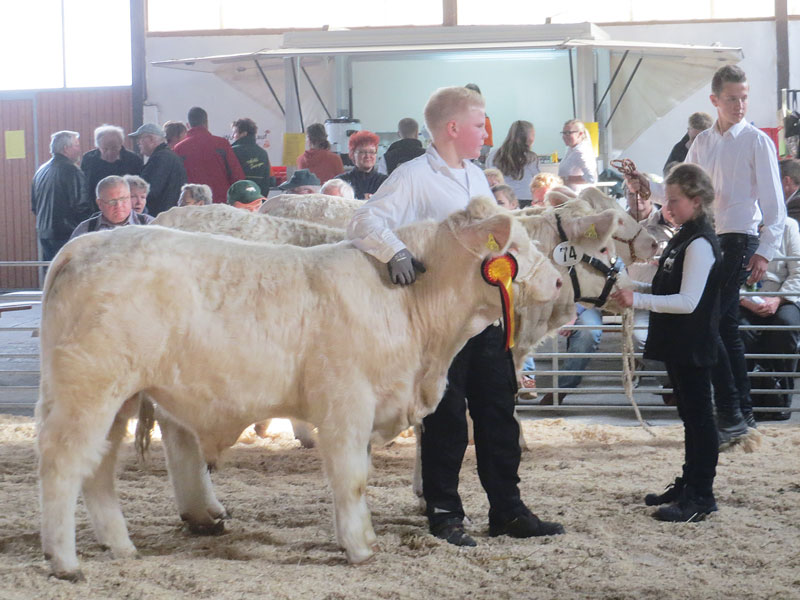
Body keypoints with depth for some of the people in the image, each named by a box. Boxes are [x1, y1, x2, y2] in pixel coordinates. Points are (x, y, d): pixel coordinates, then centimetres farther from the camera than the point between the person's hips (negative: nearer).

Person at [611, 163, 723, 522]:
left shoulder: (700, 244, -18)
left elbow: (688, 301, -24)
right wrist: (634, 288, 6)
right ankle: (689, 484, 27)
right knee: (689, 414, 17)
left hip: (693, 347, -10)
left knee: (698, 415, -5)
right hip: (678, 344, 10)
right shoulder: (683, 238, 13)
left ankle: (701, 497, -2)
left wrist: (638, 300, -25)